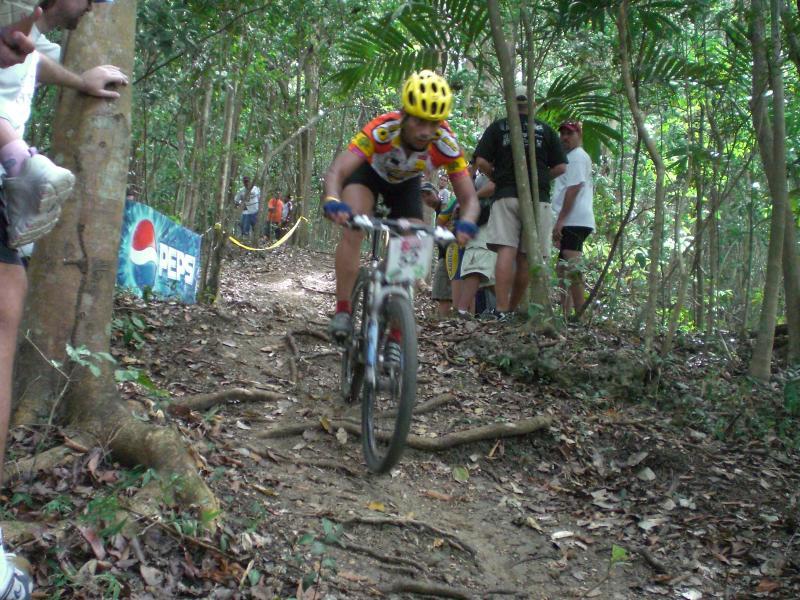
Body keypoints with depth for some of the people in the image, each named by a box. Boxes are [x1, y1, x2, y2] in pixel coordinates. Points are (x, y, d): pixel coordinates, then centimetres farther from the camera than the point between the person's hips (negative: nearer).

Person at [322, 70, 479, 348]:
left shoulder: (447, 145, -35)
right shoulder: (381, 130, -42)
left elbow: (469, 198, -31)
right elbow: (335, 171, -48)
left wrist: (466, 223, -55)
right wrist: (332, 202, -70)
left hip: (406, 184, 2)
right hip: (369, 171, -2)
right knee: (353, 229, -31)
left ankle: (395, 339, 6)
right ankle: (342, 311, -21)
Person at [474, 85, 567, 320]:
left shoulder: (498, 127, 8)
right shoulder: (545, 130, 11)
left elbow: (481, 162, 0)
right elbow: (560, 167, 7)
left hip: (506, 195, -1)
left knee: (506, 252, -9)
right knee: (525, 256, 6)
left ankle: (502, 310, -19)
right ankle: (513, 308, 14)